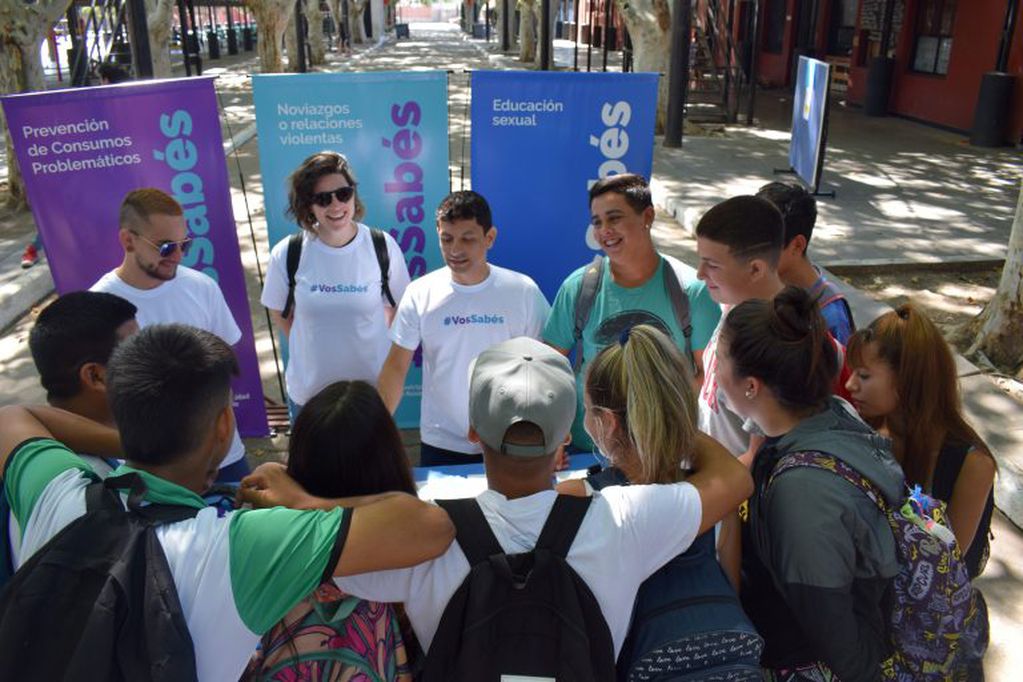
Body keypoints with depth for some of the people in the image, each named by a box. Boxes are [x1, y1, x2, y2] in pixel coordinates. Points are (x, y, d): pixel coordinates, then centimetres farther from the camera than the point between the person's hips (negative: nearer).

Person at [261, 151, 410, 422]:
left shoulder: (383, 247, -13)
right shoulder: (287, 254, -12)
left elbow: (396, 307, 1)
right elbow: (278, 311, 4)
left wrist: (369, 343, -1)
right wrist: (311, 347, 3)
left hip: (373, 386, 0)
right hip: (308, 390, 1)